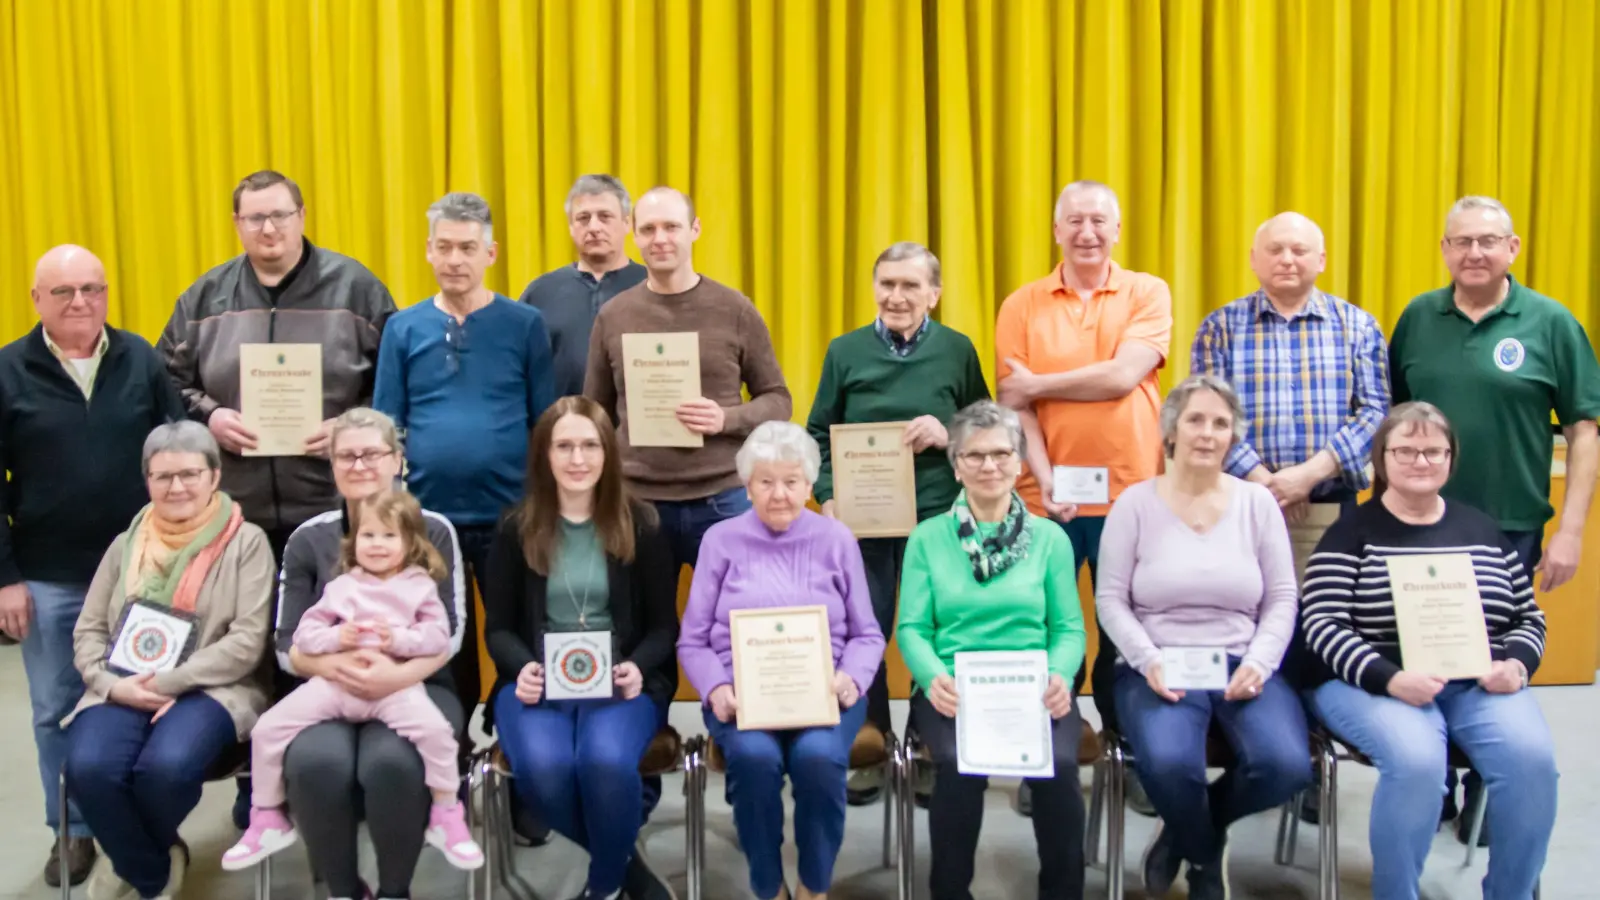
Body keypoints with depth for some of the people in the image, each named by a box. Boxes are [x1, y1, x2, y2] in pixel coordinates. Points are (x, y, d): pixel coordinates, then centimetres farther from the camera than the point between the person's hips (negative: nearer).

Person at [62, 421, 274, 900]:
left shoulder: (245, 542, 1)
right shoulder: (126, 544, 15)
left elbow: (248, 641, -7)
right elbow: (88, 631, 13)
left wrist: (168, 683, -14)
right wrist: (112, 683, -9)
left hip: (210, 690, -3)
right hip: (123, 691, 4)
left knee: (166, 766, -34)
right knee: (88, 768, -29)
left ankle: (133, 859, 4)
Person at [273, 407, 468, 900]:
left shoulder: (433, 530, 6)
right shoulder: (307, 540, 10)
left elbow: (449, 633, -3)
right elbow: (287, 646, 4)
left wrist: (400, 674, -23)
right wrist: (332, 664, -20)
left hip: (416, 687, -1)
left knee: (391, 762, -35)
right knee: (315, 762, -33)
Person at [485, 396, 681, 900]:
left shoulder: (640, 526, 5)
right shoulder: (517, 530, 7)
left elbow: (664, 625, 6)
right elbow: (498, 628, 8)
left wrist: (636, 668, -15)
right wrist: (523, 668, -14)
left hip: (621, 681, -1)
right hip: (538, 681, 1)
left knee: (606, 760, -33)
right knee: (540, 768, -32)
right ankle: (624, 859, -2)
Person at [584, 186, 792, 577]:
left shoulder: (736, 310, 0)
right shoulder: (612, 316, 4)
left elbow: (778, 401, 4)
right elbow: (596, 417, 11)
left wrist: (727, 418, -15)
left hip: (723, 500, -1)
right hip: (637, 502, 1)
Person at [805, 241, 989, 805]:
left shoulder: (958, 350, 2)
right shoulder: (845, 351, 4)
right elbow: (818, 435, 7)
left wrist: (948, 435, -13)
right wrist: (828, 498, -6)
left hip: (937, 517, -1)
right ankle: (869, 752, 21)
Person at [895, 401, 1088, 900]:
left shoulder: (1050, 536, 12)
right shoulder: (928, 537, 9)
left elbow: (1069, 628, 7)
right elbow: (912, 628, 3)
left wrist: (1060, 676, -14)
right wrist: (933, 678, -18)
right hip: (954, 689, -1)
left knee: (1058, 764, -29)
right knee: (959, 764, -32)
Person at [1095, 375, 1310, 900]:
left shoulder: (1258, 502, 8)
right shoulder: (1135, 503, 2)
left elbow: (1282, 599, 7)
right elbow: (1110, 600, 0)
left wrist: (1259, 663, -10)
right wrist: (1148, 660, -15)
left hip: (1242, 666, 2)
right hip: (1158, 669, -2)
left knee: (1286, 765, -27)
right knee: (1168, 764, -33)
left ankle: (1188, 831, 9)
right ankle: (1206, 857, 6)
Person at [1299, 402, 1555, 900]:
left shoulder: (1484, 530, 15)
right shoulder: (1352, 532, 2)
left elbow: (1529, 617, 17)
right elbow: (1322, 625, -7)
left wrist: (1516, 666, -6)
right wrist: (1391, 678, -22)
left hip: (1478, 684, 4)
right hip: (1372, 683, -4)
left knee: (1532, 755, -25)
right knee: (1416, 759, -33)